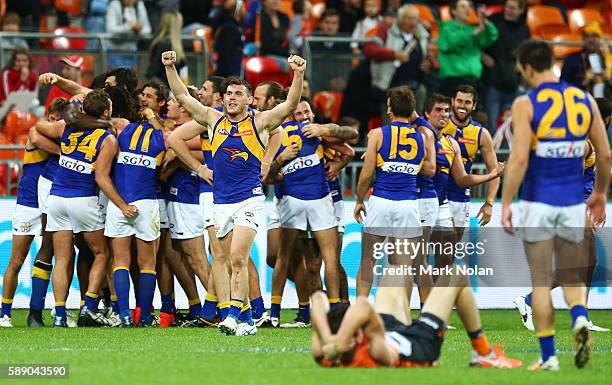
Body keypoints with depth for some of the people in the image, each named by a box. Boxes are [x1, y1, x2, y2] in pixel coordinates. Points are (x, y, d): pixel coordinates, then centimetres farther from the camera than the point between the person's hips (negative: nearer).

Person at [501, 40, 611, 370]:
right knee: (571, 275, 15)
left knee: (541, 281, 5)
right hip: (573, 203, 3)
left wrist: (505, 203, -10)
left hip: (538, 201, -3)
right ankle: (580, 319, -15)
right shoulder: (585, 101, 4)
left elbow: (519, 159, -16)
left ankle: (548, 356, 6)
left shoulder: (525, 105, -9)